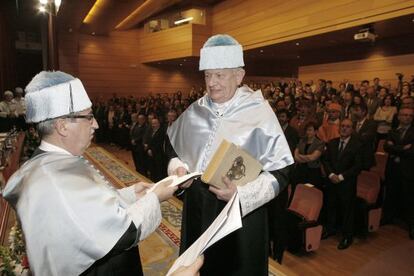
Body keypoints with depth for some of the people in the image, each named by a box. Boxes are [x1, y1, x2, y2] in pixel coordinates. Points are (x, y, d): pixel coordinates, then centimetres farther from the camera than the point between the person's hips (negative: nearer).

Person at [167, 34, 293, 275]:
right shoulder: (195, 111, 2)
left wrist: (241, 194, -25)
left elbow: (280, 173, -14)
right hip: (197, 209, 4)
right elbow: (175, 151, 13)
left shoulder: (258, 112, -13)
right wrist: (178, 169, -7)